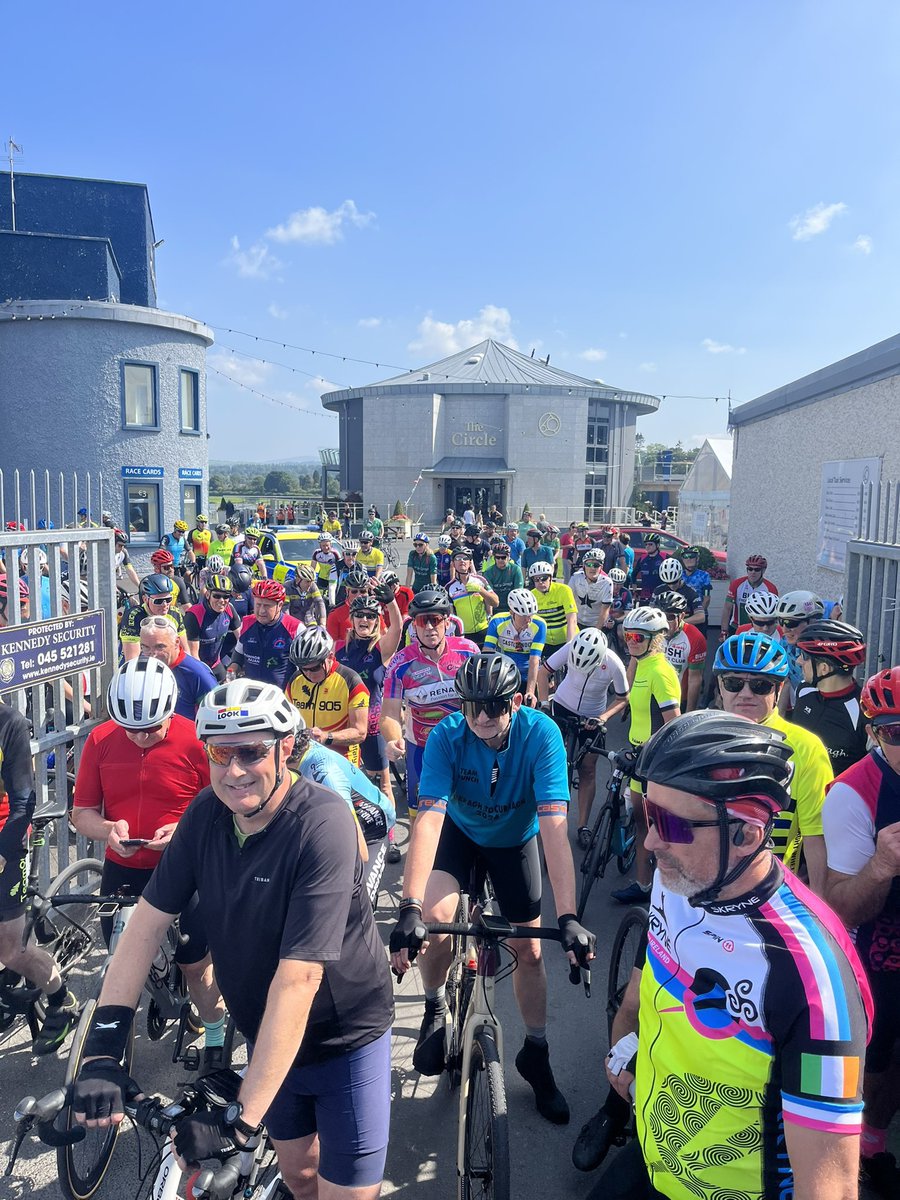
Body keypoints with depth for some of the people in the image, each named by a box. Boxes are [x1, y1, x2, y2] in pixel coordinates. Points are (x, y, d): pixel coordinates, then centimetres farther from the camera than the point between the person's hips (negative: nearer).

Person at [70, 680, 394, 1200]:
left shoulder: (322, 824, -31)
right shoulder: (208, 811, -13)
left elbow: (298, 977, -33)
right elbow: (149, 919, -9)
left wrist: (240, 1121, -32)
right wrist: (104, 1045, -18)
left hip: (345, 1035, -5)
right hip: (267, 1034, 5)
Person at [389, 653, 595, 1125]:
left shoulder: (541, 734, -32)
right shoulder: (446, 736, -31)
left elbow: (553, 827, -37)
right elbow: (429, 818, -38)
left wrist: (567, 917, -43)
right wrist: (410, 908, -48)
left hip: (515, 840, 0)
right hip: (460, 830, 0)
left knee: (529, 949, 3)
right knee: (434, 920, -24)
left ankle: (535, 1053, 29)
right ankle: (435, 1009, 7)